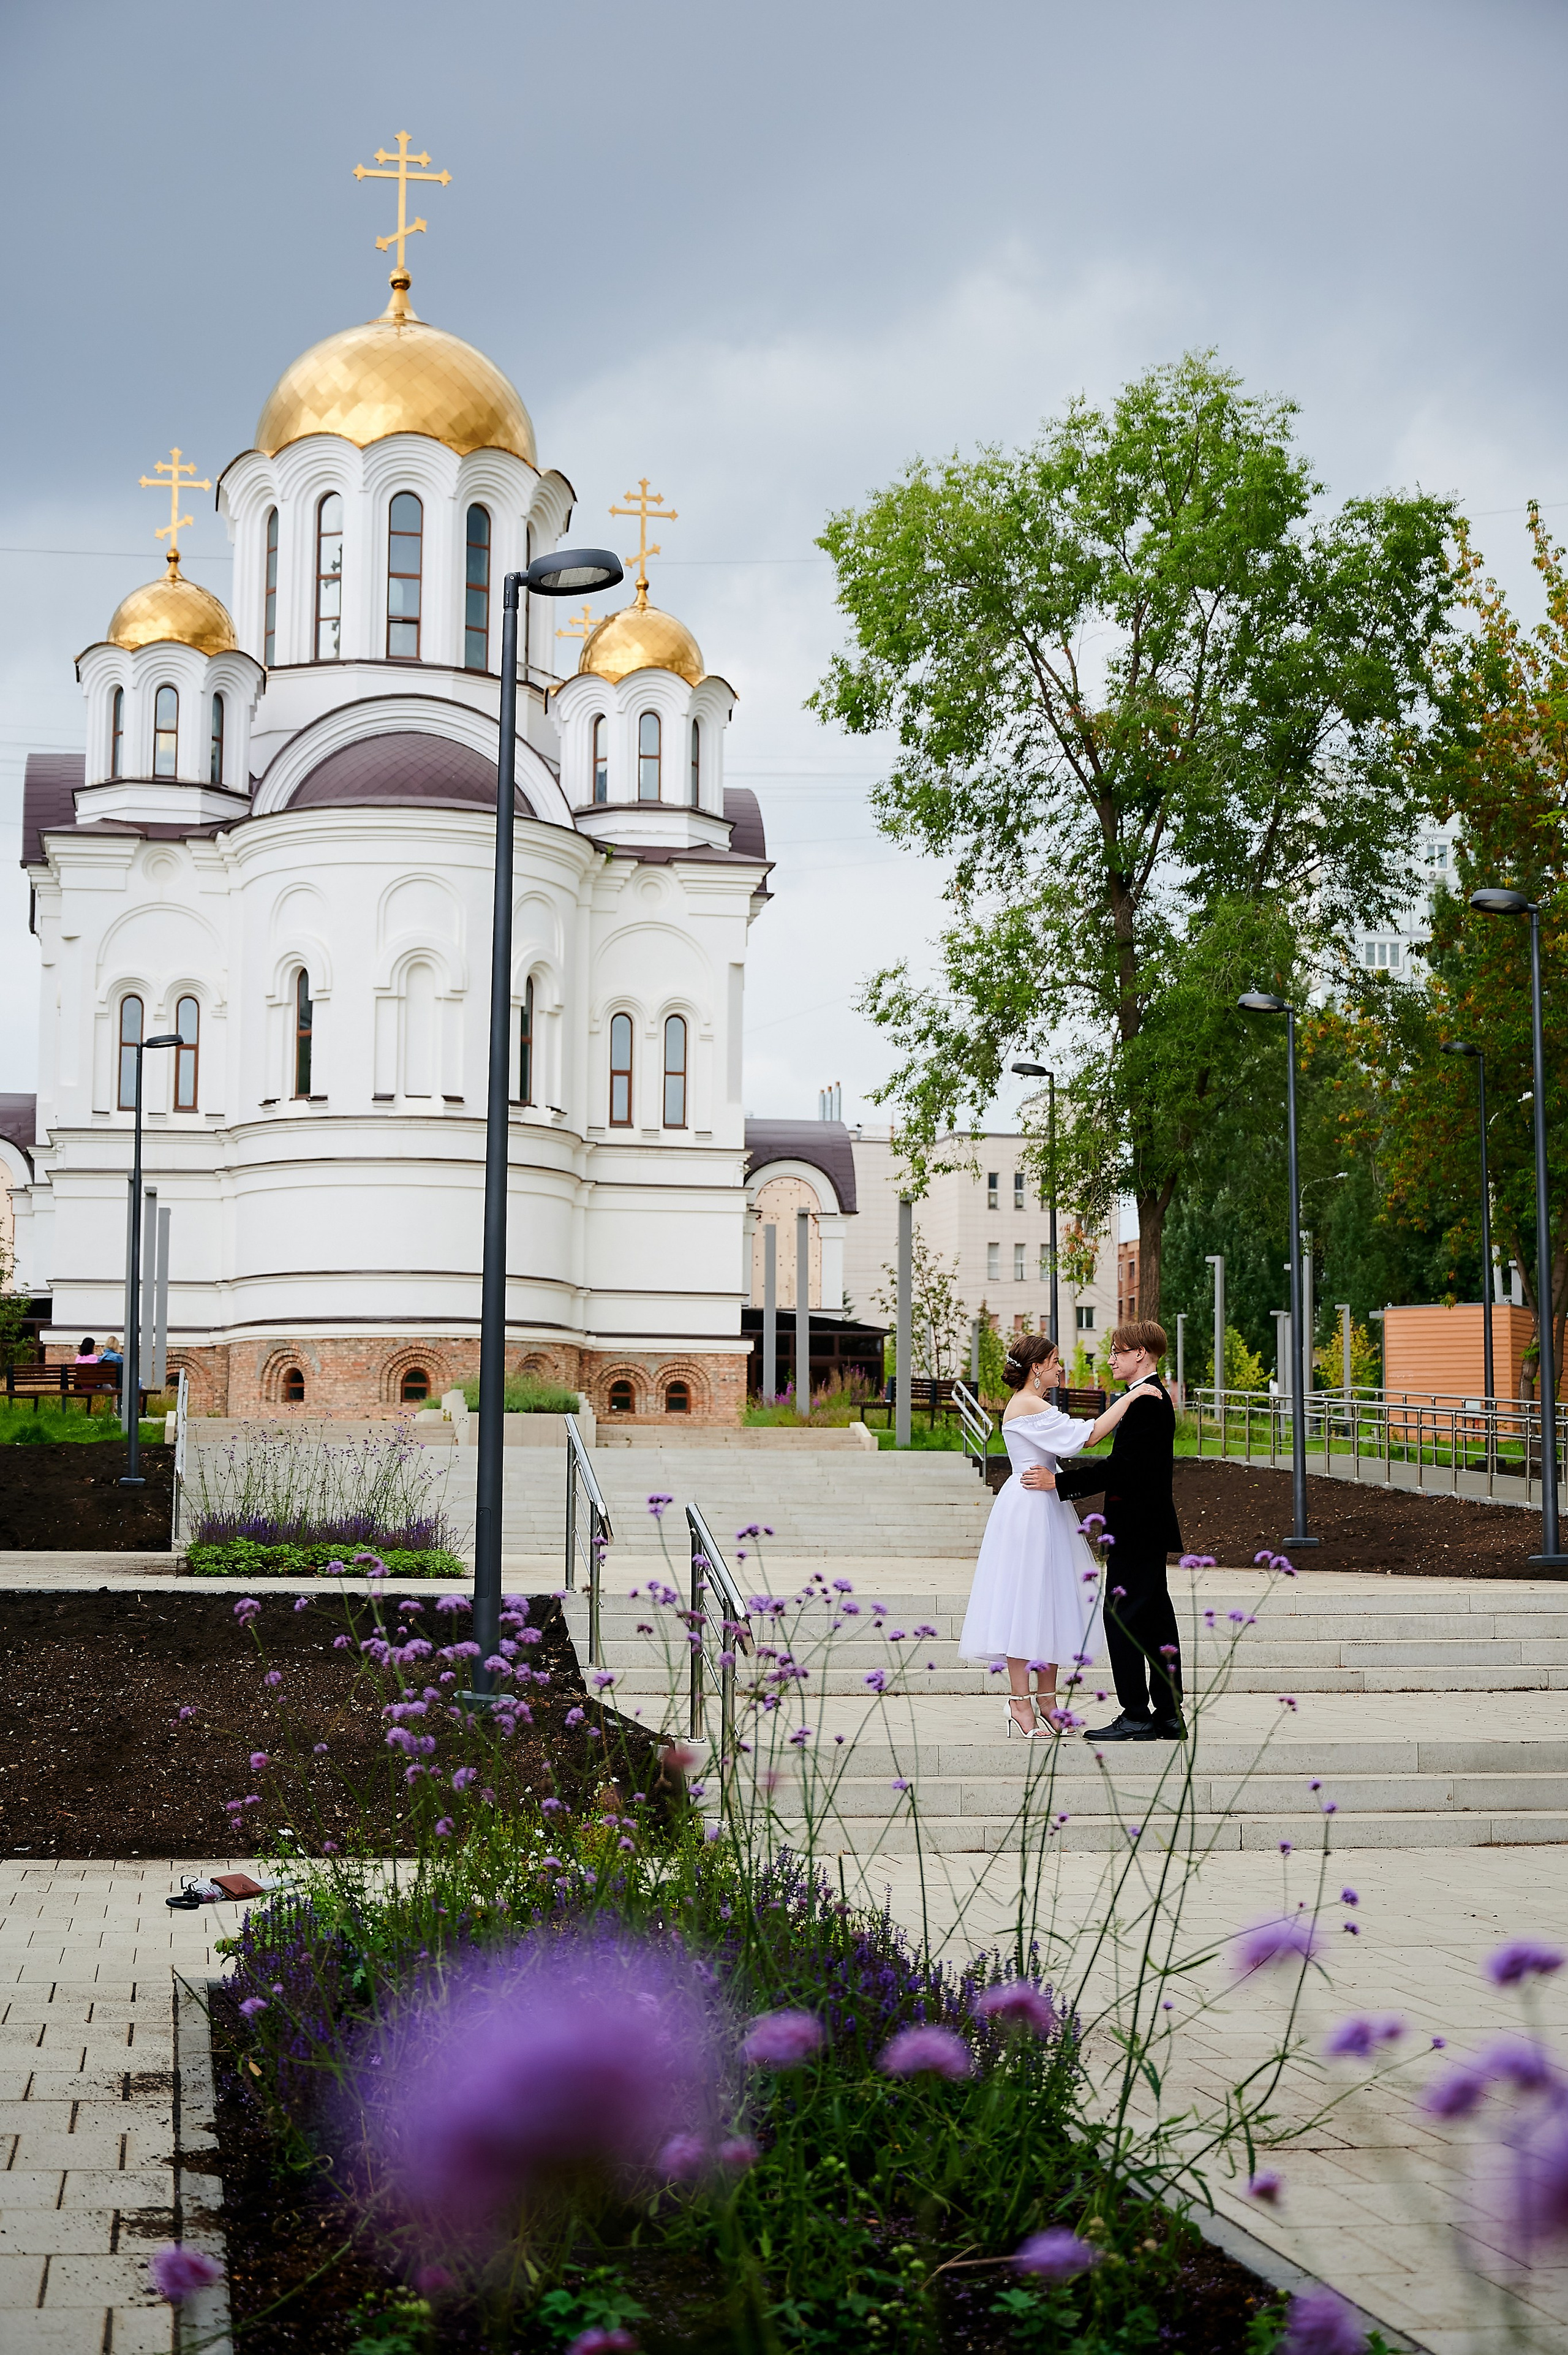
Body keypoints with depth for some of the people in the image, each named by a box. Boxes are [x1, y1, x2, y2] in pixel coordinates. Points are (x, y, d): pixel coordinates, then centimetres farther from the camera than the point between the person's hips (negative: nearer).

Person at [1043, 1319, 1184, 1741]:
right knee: (1155, 1617, 11)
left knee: (1121, 1616, -8)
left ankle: (1136, 1717, -6)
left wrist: (1060, 1482, -22)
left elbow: (1121, 1468, -23)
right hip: (1149, 1527, 11)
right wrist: (1071, 1482, 20)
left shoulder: (1146, 1402, -18)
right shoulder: (1155, 1398, 15)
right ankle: (1168, 1714, 15)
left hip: (1137, 1530, -11)